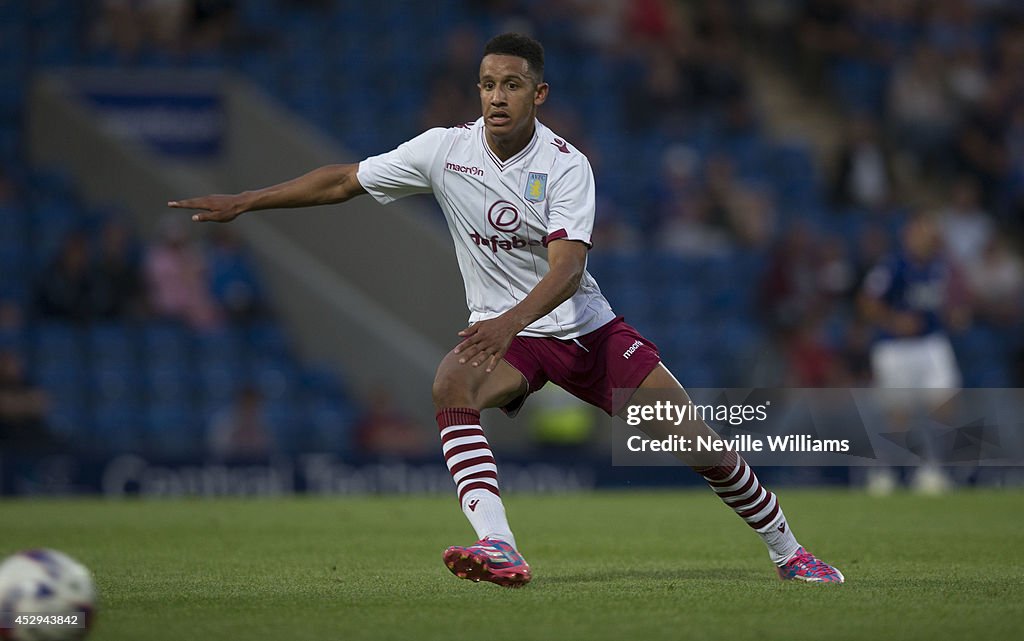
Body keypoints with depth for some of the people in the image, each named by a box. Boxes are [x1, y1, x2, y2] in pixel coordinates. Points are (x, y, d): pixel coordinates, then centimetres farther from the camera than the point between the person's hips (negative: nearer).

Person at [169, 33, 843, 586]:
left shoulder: (567, 166, -17)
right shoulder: (445, 149, -8)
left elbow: (567, 267, -30)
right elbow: (344, 180, 2)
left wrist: (510, 321, -48)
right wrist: (242, 202, -1)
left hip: (586, 327, -1)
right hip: (502, 333, 2)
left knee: (699, 441, -7)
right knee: (450, 385, -34)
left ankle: (787, 552, 16)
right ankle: (498, 550, -43)